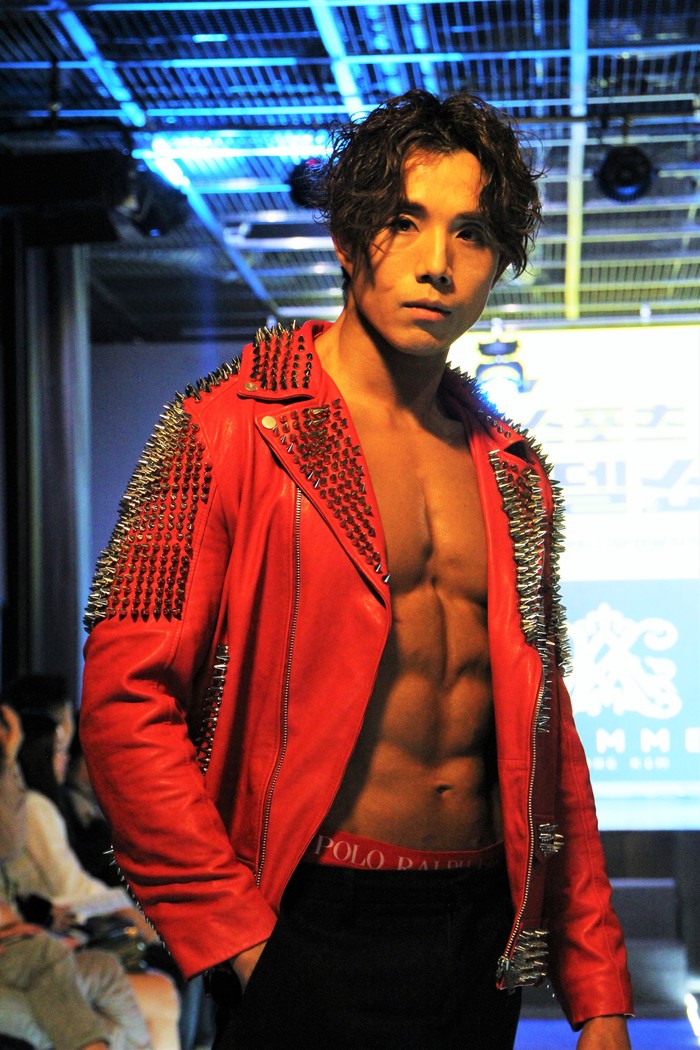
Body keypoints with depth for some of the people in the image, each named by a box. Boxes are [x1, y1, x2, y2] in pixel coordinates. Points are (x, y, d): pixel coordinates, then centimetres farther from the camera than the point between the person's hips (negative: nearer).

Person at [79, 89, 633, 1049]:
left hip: (488, 932, 6)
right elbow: (127, 707, -12)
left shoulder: (515, 474, 11)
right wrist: (243, 942, -15)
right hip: (309, 937, -5)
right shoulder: (230, 430, -6)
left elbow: (547, 733, 12)